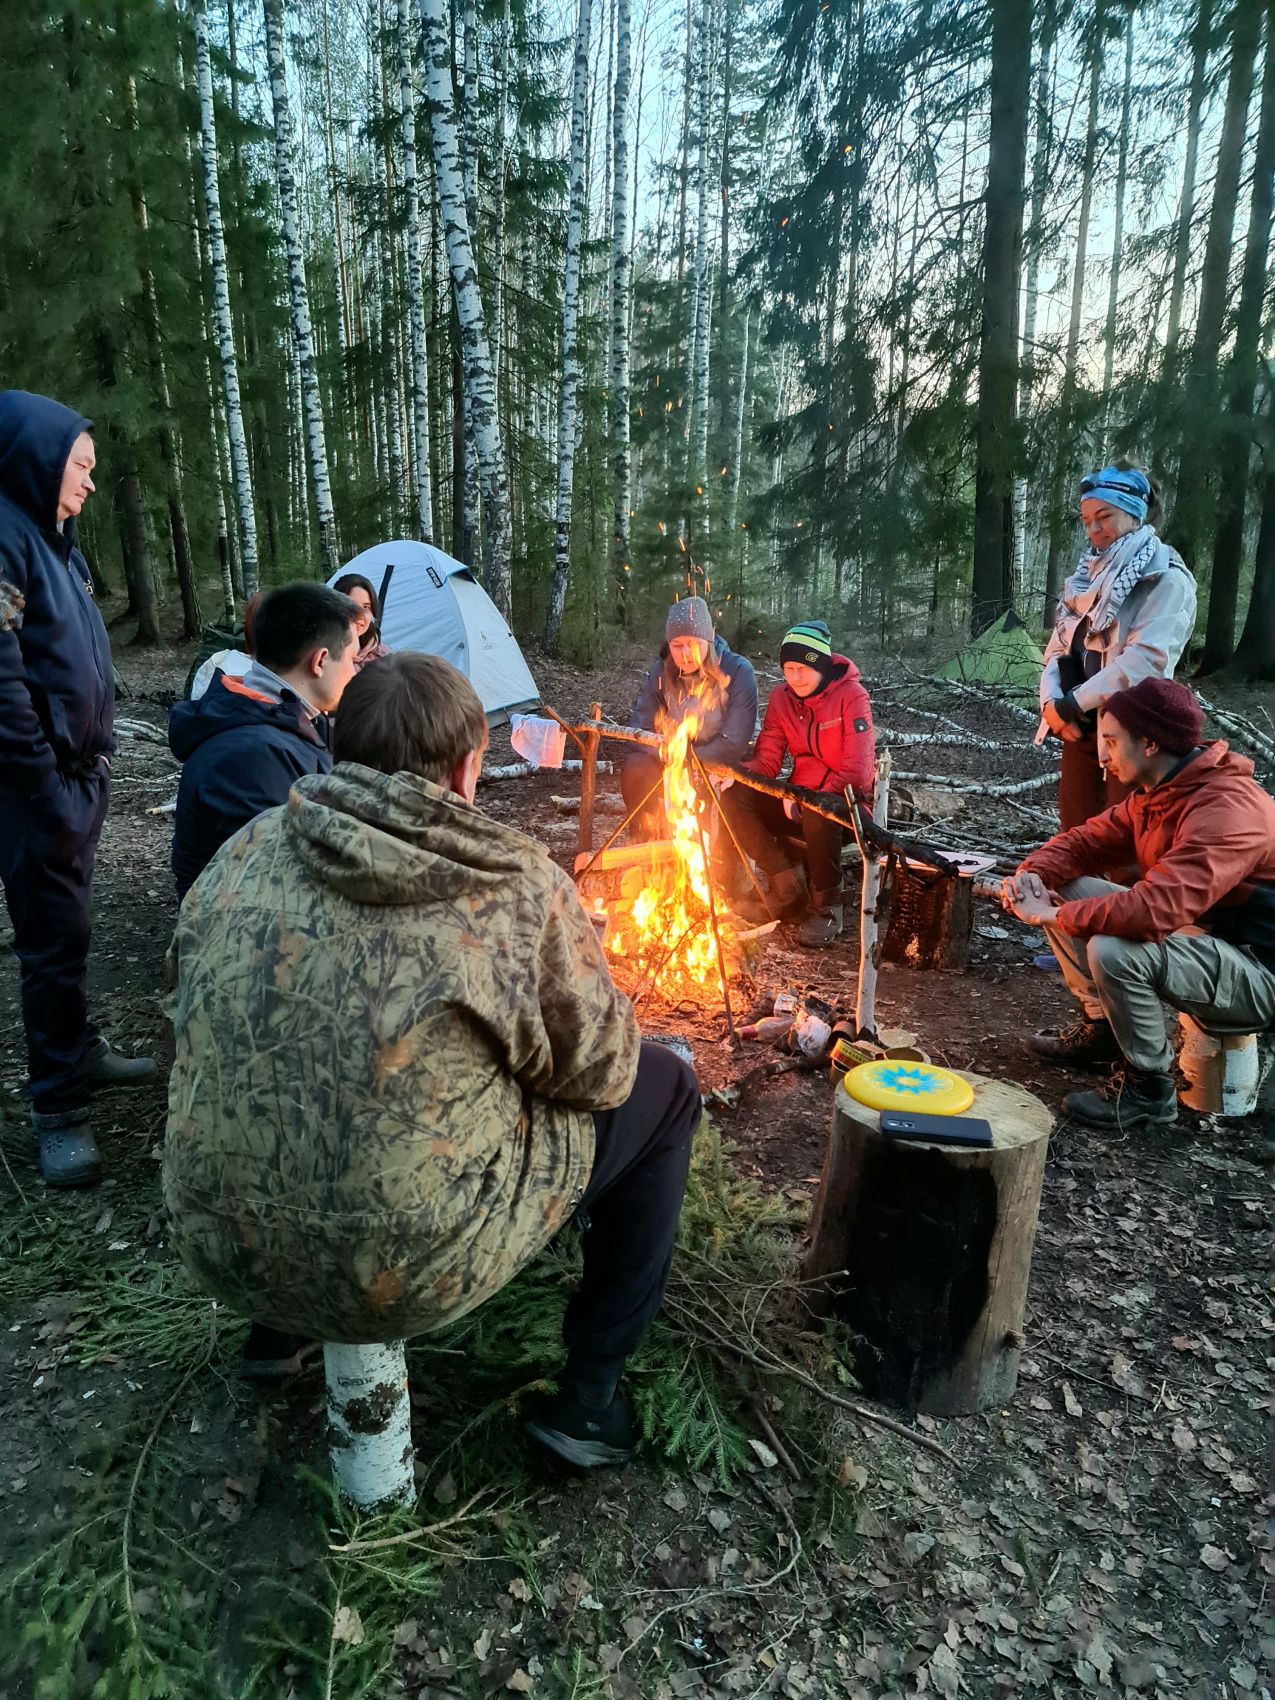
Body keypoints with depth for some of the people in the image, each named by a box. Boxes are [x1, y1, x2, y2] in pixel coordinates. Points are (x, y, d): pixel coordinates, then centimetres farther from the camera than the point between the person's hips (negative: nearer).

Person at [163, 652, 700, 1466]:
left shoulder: (242, 857, -4)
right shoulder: (521, 885, -18)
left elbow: (198, 1021, 10)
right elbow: (599, 1075, -6)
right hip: (411, 1275, -5)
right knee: (665, 1086, 11)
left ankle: (277, 1330, 41)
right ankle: (589, 1395, 20)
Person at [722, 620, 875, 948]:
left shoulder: (851, 696, -14)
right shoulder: (781, 698, 3)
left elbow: (856, 771, -20)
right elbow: (767, 760, -1)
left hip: (848, 801, -6)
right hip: (799, 800, 6)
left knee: (817, 812, -40)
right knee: (734, 798, -17)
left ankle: (828, 908, -17)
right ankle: (788, 891, -13)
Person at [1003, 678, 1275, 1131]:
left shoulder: (1227, 810, -29)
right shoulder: (1154, 795, 1)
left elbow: (1156, 909, -40)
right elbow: (1084, 841, 8)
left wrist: (1055, 916, -29)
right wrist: (1032, 875, -13)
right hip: (1202, 933, 9)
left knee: (1113, 952, -34)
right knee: (1063, 891, 3)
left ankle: (1149, 1090, -10)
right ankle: (1100, 1027, 15)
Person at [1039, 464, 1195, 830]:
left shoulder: (1166, 579, -7)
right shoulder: (1090, 576, 14)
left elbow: (1144, 660, -19)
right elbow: (1058, 649, 11)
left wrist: (1069, 705, -18)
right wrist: (1051, 702, -8)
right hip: (1081, 727, 7)